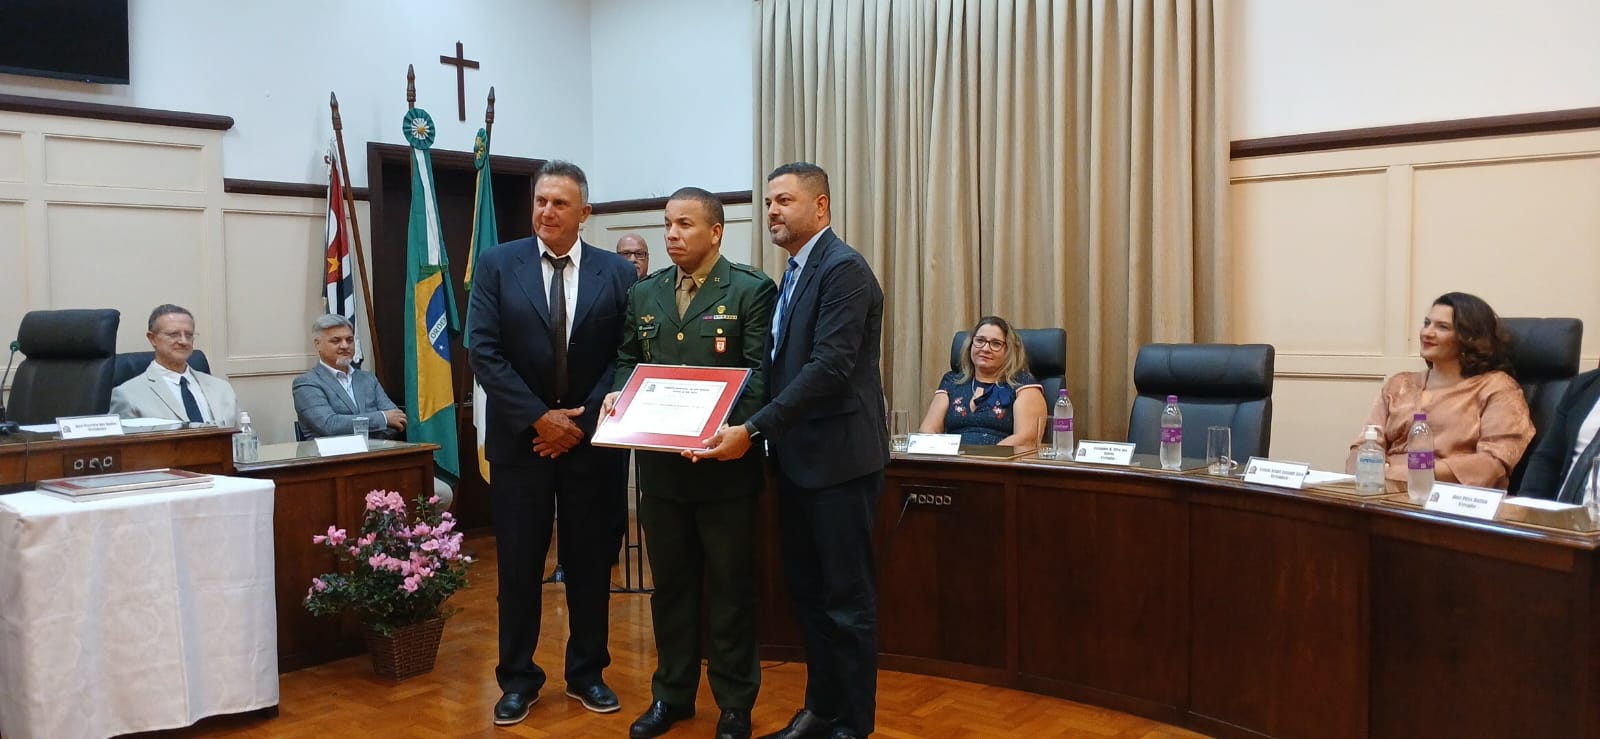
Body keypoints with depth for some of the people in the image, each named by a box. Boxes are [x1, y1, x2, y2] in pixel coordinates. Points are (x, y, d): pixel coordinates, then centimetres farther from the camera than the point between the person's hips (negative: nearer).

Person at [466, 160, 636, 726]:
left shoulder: (618, 273, 1)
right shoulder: (497, 265, -1)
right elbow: (484, 353, -7)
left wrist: (583, 422, -11)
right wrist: (539, 418, -13)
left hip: (593, 439, 1)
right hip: (520, 439, 0)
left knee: (590, 563, 10)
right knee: (519, 565, 7)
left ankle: (587, 673, 25)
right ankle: (518, 678, 22)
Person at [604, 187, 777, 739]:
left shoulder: (752, 290, -5)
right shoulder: (643, 294, 11)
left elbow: (760, 370, -12)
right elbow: (627, 360, 17)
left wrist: (730, 426, -27)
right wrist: (619, 395, -5)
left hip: (725, 463, -5)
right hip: (661, 463, 5)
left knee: (730, 587, 7)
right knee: (670, 584, 15)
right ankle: (672, 694, 30)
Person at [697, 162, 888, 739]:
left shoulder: (843, 269, -14)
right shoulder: (796, 274, 15)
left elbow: (829, 366, -23)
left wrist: (754, 430, -24)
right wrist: (761, 432, 2)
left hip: (839, 457, -9)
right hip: (799, 456, 9)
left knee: (846, 596, 2)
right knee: (806, 589, 15)